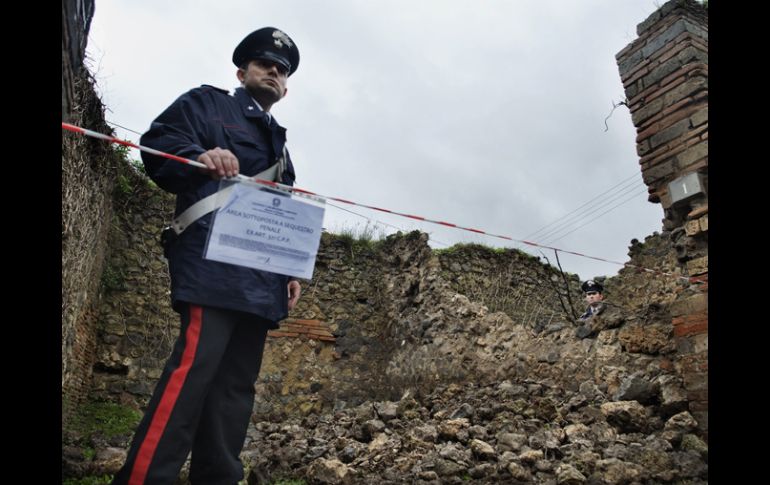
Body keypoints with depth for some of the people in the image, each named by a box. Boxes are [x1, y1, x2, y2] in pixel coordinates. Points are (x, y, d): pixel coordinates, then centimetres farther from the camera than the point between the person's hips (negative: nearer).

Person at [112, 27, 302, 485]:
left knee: (236, 380, 5)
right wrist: (198, 157, -22)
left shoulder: (278, 143, 31)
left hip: (260, 279, 7)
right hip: (213, 266, -7)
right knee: (195, 365, -18)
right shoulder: (208, 102, 15)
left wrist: (292, 272, 15)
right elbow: (158, 143, -1)